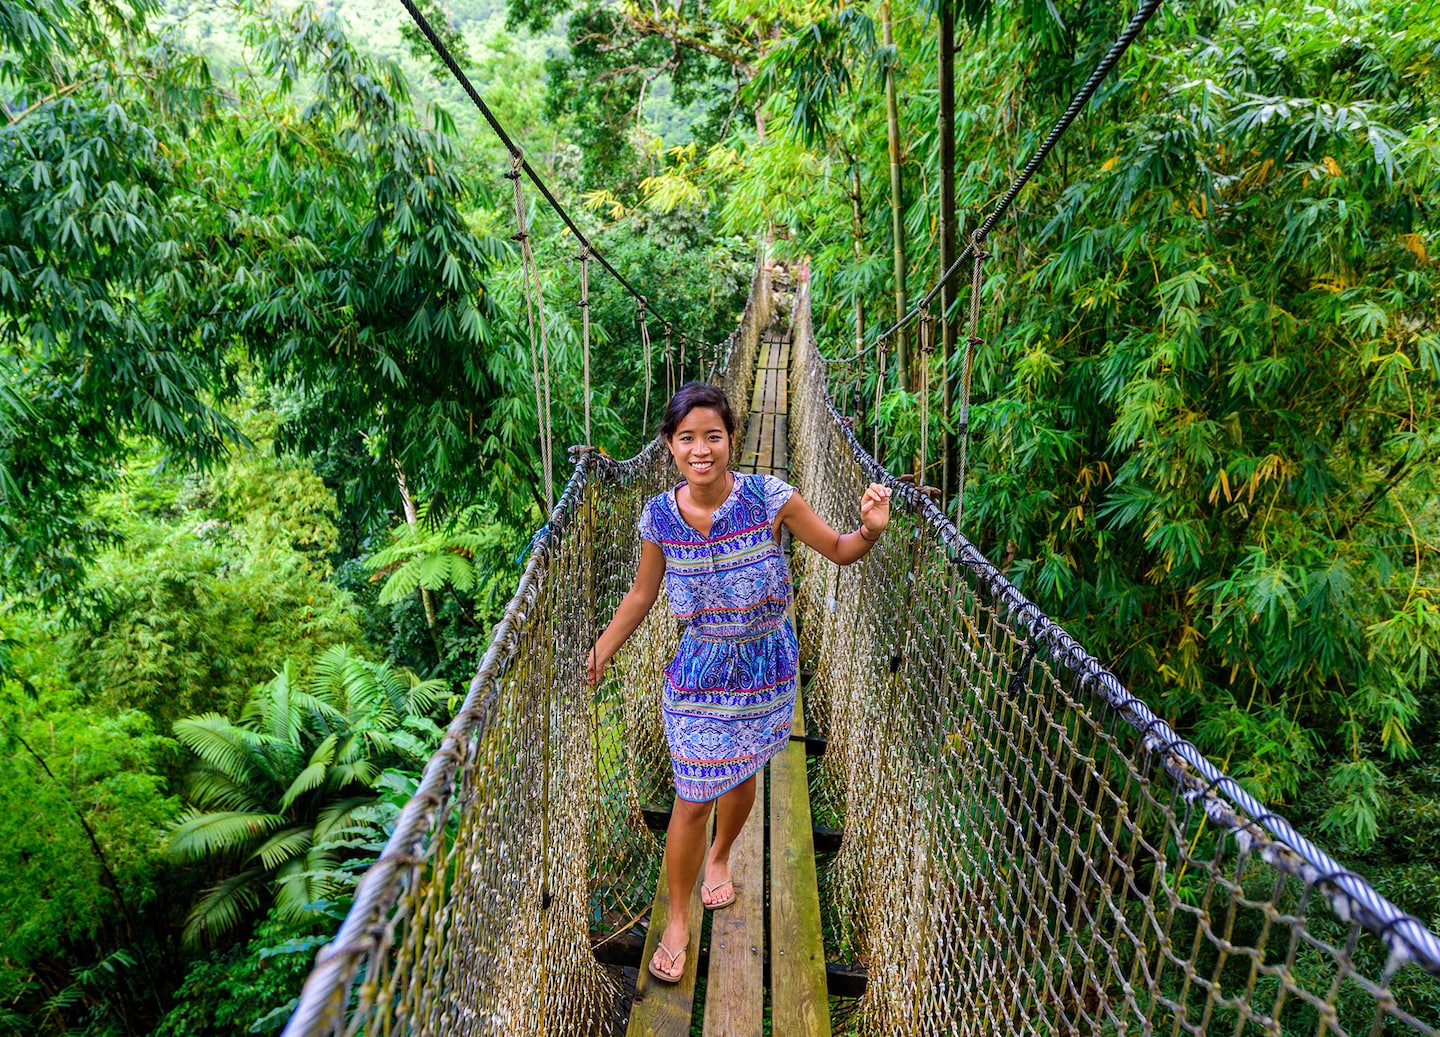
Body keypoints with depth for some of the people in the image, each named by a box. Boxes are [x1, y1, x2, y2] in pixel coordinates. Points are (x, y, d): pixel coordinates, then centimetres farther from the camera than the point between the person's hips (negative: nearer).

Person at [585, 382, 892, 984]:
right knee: (692, 799, 3)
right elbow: (642, 595, 3)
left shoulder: (770, 498, -19)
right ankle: (677, 921, 27)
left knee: (741, 772, 22)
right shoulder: (659, 516, -13)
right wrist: (600, 653, 6)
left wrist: (870, 531, -29)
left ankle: (719, 857, 55)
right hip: (699, 669, 0)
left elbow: (838, 553, -8)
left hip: (765, 665, 0)